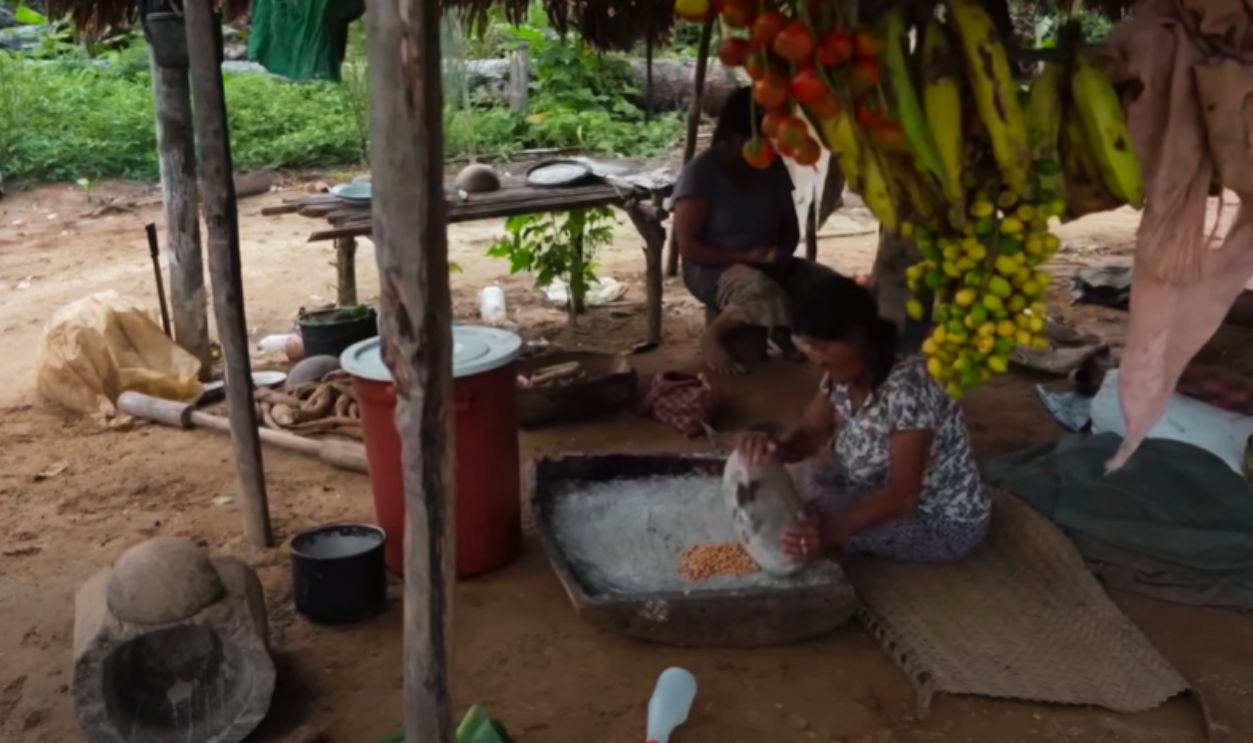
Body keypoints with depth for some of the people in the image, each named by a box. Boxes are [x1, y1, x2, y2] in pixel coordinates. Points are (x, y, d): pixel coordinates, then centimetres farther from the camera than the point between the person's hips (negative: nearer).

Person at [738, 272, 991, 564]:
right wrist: (776, 447, -29)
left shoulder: (908, 387, -33)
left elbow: (904, 493, -35)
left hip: (946, 523, -8)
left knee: (798, 520, -20)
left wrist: (834, 530, -49)